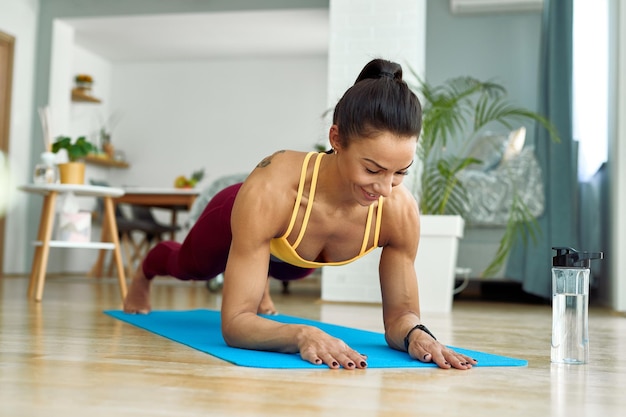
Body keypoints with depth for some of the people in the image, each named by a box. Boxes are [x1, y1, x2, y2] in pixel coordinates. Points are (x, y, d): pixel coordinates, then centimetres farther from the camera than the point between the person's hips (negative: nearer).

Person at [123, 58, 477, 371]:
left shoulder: (401, 210, -41)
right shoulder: (270, 190, -50)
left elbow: (400, 314, -27)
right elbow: (235, 323, -45)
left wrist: (416, 333, -50)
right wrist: (300, 335, -63)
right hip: (236, 219, -2)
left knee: (279, 272, 40)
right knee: (189, 266, 35)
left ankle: (259, 282, 78)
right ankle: (144, 274, 71)